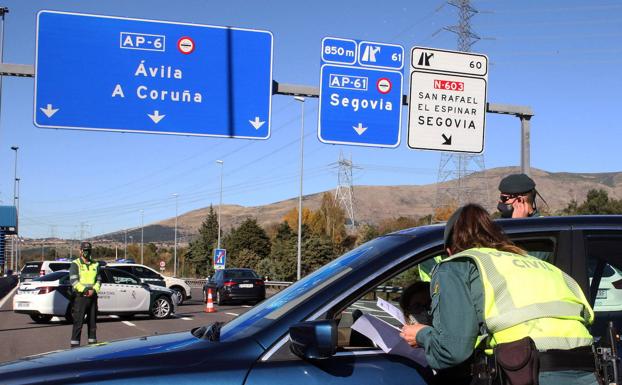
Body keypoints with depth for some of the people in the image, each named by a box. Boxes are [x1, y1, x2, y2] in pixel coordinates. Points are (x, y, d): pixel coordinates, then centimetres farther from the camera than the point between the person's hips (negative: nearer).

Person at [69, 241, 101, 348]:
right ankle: (75, 344, -2)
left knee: (93, 322, 10)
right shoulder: (75, 264, -1)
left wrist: (94, 290, -11)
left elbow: (99, 280, 9)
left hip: (93, 297, 5)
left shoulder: (95, 265, 13)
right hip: (80, 297, -5)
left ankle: (92, 342, 19)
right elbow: (73, 280, -10)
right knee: (78, 322, -5)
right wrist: (84, 290, -20)